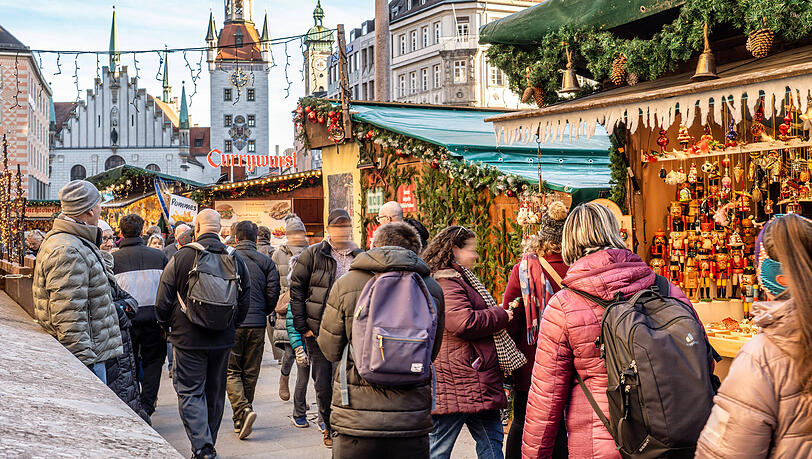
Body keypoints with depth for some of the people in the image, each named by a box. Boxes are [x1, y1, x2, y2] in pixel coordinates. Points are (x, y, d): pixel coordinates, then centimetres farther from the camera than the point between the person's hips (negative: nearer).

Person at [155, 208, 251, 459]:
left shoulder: (180, 258, -10)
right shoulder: (236, 259, 0)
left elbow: (163, 299, -4)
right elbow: (244, 300, 8)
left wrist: (166, 325, 14)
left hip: (188, 338, -4)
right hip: (223, 339, 4)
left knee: (189, 391, 2)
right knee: (215, 392, 15)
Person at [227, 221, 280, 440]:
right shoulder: (266, 262, 4)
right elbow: (273, 294, 0)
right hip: (257, 324, 3)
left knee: (231, 371, 5)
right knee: (250, 372, 11)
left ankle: (243, 410, -16)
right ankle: (240, 421, 19)